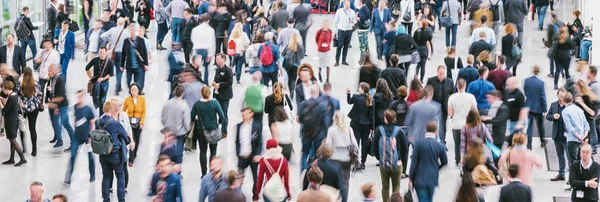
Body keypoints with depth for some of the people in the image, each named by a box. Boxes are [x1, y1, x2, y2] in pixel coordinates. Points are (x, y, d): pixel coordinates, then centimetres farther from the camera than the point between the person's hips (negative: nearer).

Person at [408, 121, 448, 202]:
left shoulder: (419, 144, -12)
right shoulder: (440, 146, -5)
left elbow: (414, 163, -10)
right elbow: (445, 162, 9)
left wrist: (411, 179, -1)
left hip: (420, 179, -3)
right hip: (433, 178, 3)